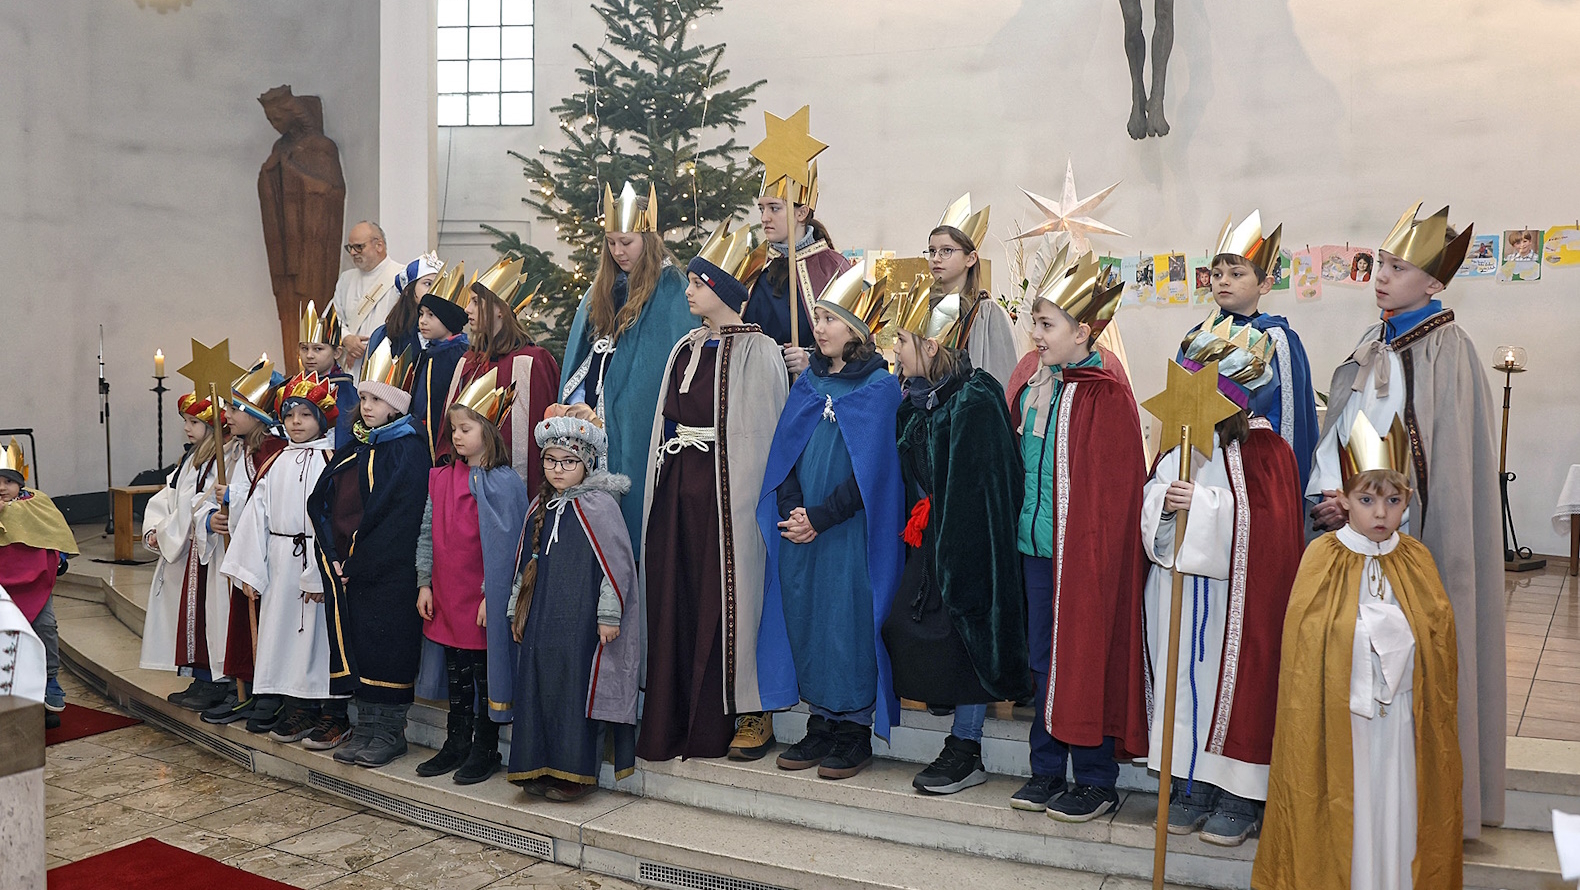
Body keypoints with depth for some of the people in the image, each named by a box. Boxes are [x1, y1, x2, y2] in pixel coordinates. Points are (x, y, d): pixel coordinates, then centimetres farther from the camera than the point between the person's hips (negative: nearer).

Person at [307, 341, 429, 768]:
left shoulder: (407, 449, -9)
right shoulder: (352, 449, 14)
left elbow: (400, 517, -16)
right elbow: (320, 501, 10)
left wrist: (359, 565, -16)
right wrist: (332, 555, -4)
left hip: (387, 573, -7)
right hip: (346, 569, 7)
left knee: (387, 648, -1)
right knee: (353, 641, 11)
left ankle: (390, 730, 12)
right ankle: (366, 727, 22)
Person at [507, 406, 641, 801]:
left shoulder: (598, 504, -9)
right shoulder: (541, 506, 13)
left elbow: (618, 563, -12)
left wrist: (609, 614, -14)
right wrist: (518, 610, 20)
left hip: (583, 621, -7)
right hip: (543, 618, 7)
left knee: (579, 690, -2)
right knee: (540, 688, 9)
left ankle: (576, 773, 10)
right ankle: (542, 768, 21)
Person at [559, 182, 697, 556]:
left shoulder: (672, 289, -6)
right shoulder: (600, 290, 16)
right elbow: (581, 350, 18)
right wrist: (576, 403, 8)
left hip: (638, 414, -6)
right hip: (595, 412, 6)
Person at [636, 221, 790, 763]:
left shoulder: (756, 352, -6)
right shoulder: (686, 349, 15)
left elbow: (766, 432, -11)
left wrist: (757, 496, -16)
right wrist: (665, 483, 14)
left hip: (728, 487, -7)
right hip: (677, 485, 7)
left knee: (731, 593, -2)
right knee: (675, 593, 7)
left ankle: (749, 713, 11)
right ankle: (681, 717, 19)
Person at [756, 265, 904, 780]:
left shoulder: (880, 387, -5)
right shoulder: (808, 384, 13)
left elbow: (870, 467, -11)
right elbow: (785, 453, 10)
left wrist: (821, 517, -15)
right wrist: (791, 511, -6)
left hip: (851, 530, -5)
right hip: (799, 530, 6)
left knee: (849, 622, -3)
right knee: (805, 619, 7)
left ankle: (855, 732, 11)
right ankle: (821, 726, 19)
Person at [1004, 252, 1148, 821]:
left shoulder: (1106, 397, -12)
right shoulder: (1033, 392, 9)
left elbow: (1117, 486, -13)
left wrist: (1097, 552, -14)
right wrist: (1019, 528, 12)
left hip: (1084, 551, -7)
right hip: (1036, 545, 7)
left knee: (1084, 658, 2)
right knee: (1043, 659, 13)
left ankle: (1095, 780, 17)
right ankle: (1047, 771, 25)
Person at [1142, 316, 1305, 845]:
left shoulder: (1263, 449, -6)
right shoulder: (1177, 443, 10)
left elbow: (1267, 521, -17)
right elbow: (1148, 507, 6)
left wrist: (1204, 503, -25)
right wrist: (1163, 502, -16)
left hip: (1236, 597, -5)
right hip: (1176, 592, 5)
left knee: (1233, 683, 2)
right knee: (1183, 682, 10)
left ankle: (1238, 798, 17)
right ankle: (1190, 787, 24)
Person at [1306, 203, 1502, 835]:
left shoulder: (1446, 352, -10)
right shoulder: (1372, 348, 12)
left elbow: (1440, 459, -14)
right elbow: (1336, 438, 10)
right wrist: (1329, 497, -6)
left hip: (1409, 536, -6)